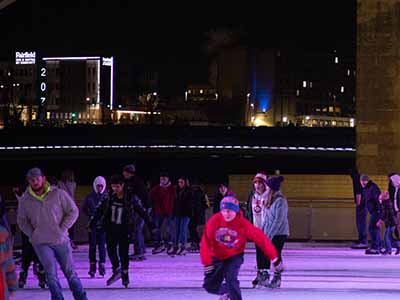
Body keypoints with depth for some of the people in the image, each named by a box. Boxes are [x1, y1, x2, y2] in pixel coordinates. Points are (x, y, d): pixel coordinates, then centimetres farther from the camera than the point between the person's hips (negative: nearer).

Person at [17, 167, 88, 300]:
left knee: (70, 272, 6)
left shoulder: (58, 194, -6)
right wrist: (33, 234, 0)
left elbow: (73, 211, -1)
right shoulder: (25, 200, 0)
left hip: (61, 241, 0)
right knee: (51, 274, -8)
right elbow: (22, 220, 12)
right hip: (41, 244, 0)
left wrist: (62, 229, -8)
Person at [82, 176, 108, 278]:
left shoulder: (107, 197, 3)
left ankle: (102, 265, 2)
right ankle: (92, 266, 3)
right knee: (92, 245, -1)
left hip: (103, 224, -1)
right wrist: (91, 215, -4)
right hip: (93, 225, 1)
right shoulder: (90, 197, 5)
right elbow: (84, 209, 11)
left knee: (102, 245, -4)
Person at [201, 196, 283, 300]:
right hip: (217, 256, 2)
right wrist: (207, 262, -22)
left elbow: (261, 239, -17)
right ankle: (225, 291, 36)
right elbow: (206, 242, -16)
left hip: (234, 256, -2)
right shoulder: (215, 220, -19)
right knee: (210, 286, 1)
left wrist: (275, 259, -14)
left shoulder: (243, 224, -21)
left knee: (230, 279, -27)